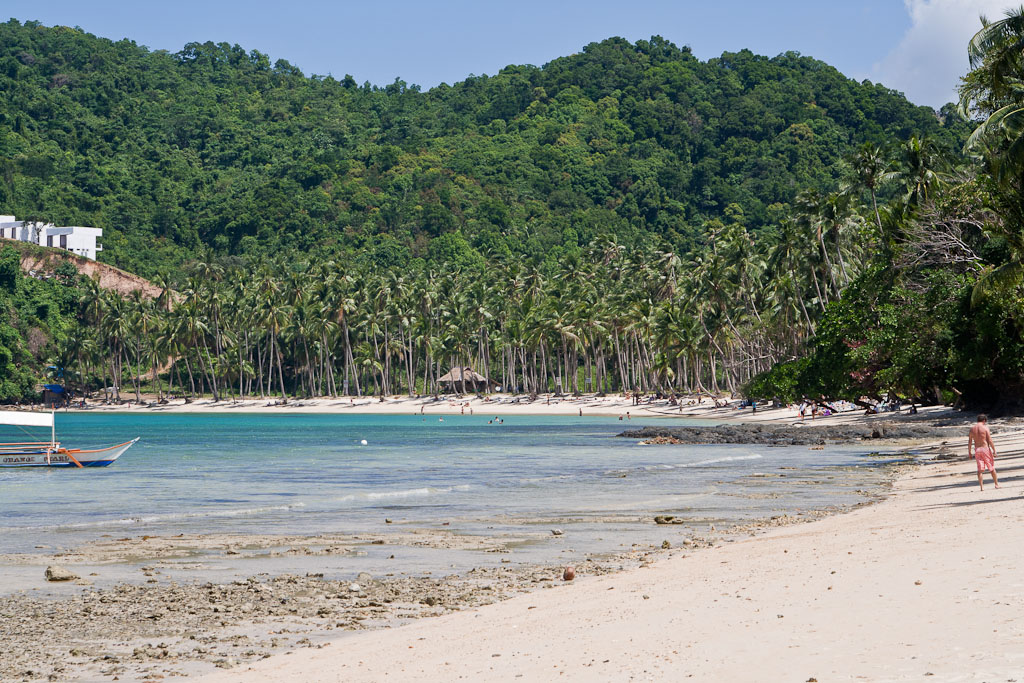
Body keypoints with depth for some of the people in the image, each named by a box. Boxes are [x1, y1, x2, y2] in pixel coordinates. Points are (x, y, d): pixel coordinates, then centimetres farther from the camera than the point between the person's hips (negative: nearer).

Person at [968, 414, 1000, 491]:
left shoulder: (972, 429, 3)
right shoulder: (985, 428, -10)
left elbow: (969, 442, 6)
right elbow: (990, 441, -12)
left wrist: (969, 452, 13)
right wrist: (994, 450, -6)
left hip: (977, 450, 3)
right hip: (985, 448, -3)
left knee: (980, 469, 5)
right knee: (992, 467, 10)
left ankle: (981, 486, 1)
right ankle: (996, 484, 19)